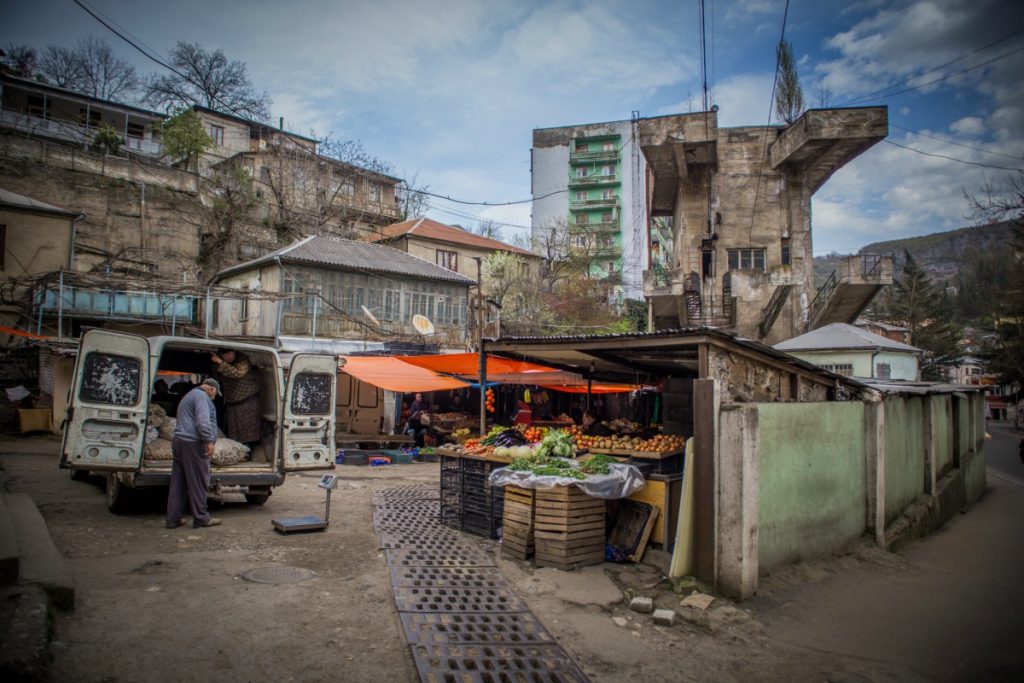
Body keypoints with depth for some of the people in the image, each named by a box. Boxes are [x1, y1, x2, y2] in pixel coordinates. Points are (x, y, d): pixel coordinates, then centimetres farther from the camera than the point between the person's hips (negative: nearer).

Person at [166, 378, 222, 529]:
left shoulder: (188, 396, 26)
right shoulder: (202, 396, -8)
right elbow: (203, 421, -22)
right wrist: (209, 441, -21)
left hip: (179, 441, 10)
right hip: (192, 444, -10)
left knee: (178, 482, 10)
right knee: (198, 482, -3)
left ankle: (173, 519, 13)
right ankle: (201, 518, 3)